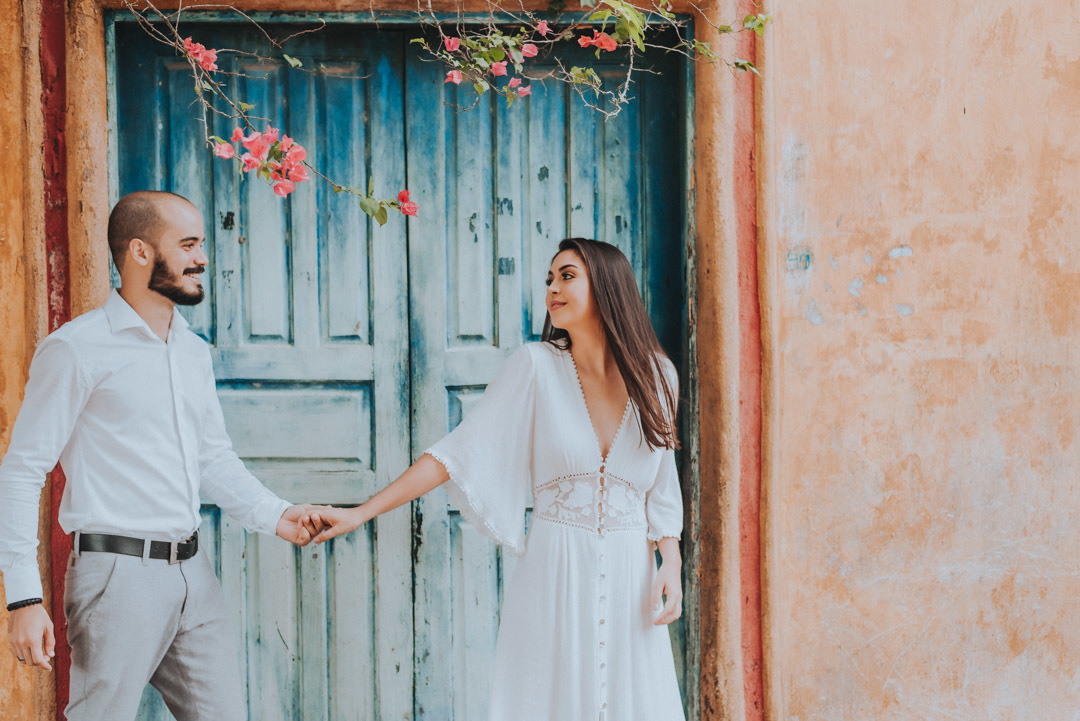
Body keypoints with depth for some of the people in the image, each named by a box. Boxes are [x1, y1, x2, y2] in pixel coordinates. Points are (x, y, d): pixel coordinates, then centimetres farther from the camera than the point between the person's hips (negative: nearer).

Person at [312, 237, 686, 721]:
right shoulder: (536, 365, -3)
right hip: (553, 576, -2)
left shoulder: (655, 376, 4)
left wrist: (671, 564, -3)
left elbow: (662, 487, 11)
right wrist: (361, 513, -9)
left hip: (629, 579, 2)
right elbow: (459, 453, -5)